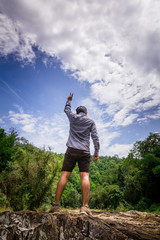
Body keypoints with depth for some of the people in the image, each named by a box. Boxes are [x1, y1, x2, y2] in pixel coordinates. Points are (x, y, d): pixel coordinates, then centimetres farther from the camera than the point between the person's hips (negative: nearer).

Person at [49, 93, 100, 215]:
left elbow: (67, 109, 33)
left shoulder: (73, 117, 12)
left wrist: (69, 100, 50)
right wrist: (97, 151, 8)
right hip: (84, 152, 0)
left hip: (71, 150, 1)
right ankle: (85, 206, -12)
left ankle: (56, 204, -3)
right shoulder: (91, 121, 10)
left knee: (64, 175, -2)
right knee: (85, 176, -5)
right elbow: (95, 137, 3)